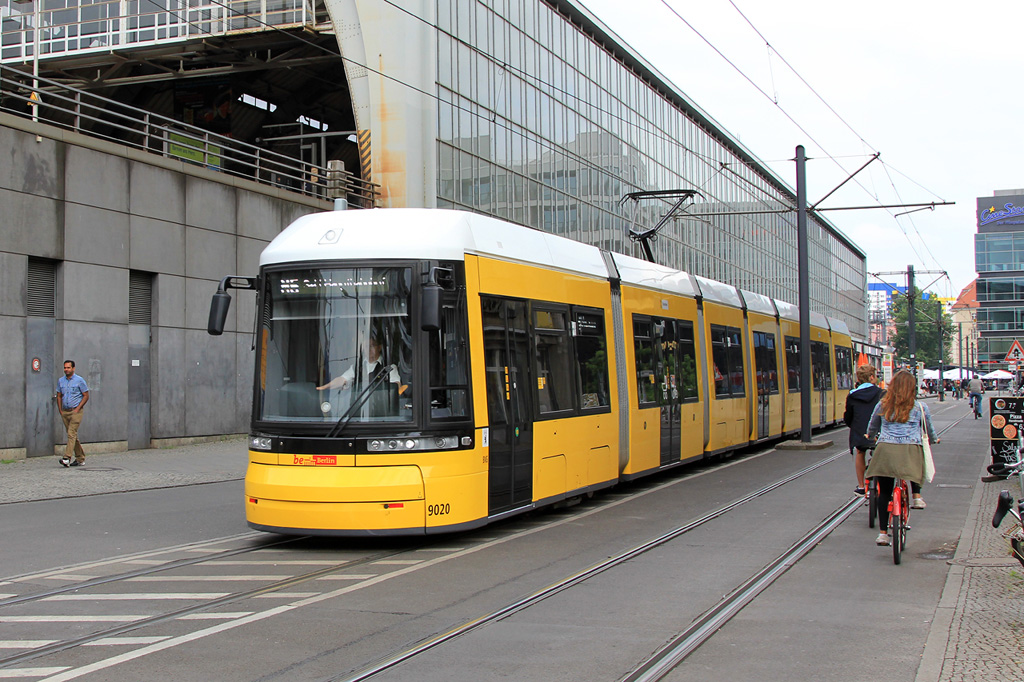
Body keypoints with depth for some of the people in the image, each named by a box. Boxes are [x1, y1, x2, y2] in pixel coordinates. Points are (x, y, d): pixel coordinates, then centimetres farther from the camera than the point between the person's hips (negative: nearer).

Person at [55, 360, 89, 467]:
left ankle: (67, 458, -24)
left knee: (71, 434, -16)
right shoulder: (60, 381, 10)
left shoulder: (79, 380, -5)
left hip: (76, 411, -6)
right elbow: (59, 396, 17)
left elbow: (86, 396, -4)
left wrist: (77, 409, -12)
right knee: (72, 435, 9)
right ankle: (80, 459, 18)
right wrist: (60, 410, 7)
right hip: (65, 412, 6)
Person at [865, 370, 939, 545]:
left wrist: (870, 436, 48)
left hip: (885, 450, 1)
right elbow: (929, 431, 21)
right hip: (911, 451, -1)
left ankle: (883, 533, 6)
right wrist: (934, 440, 44)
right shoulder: (920, 407, 6)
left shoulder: (882, 405, 9)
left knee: (884, 492, 9)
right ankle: (917, 496, 18)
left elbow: (872, 427, 24)